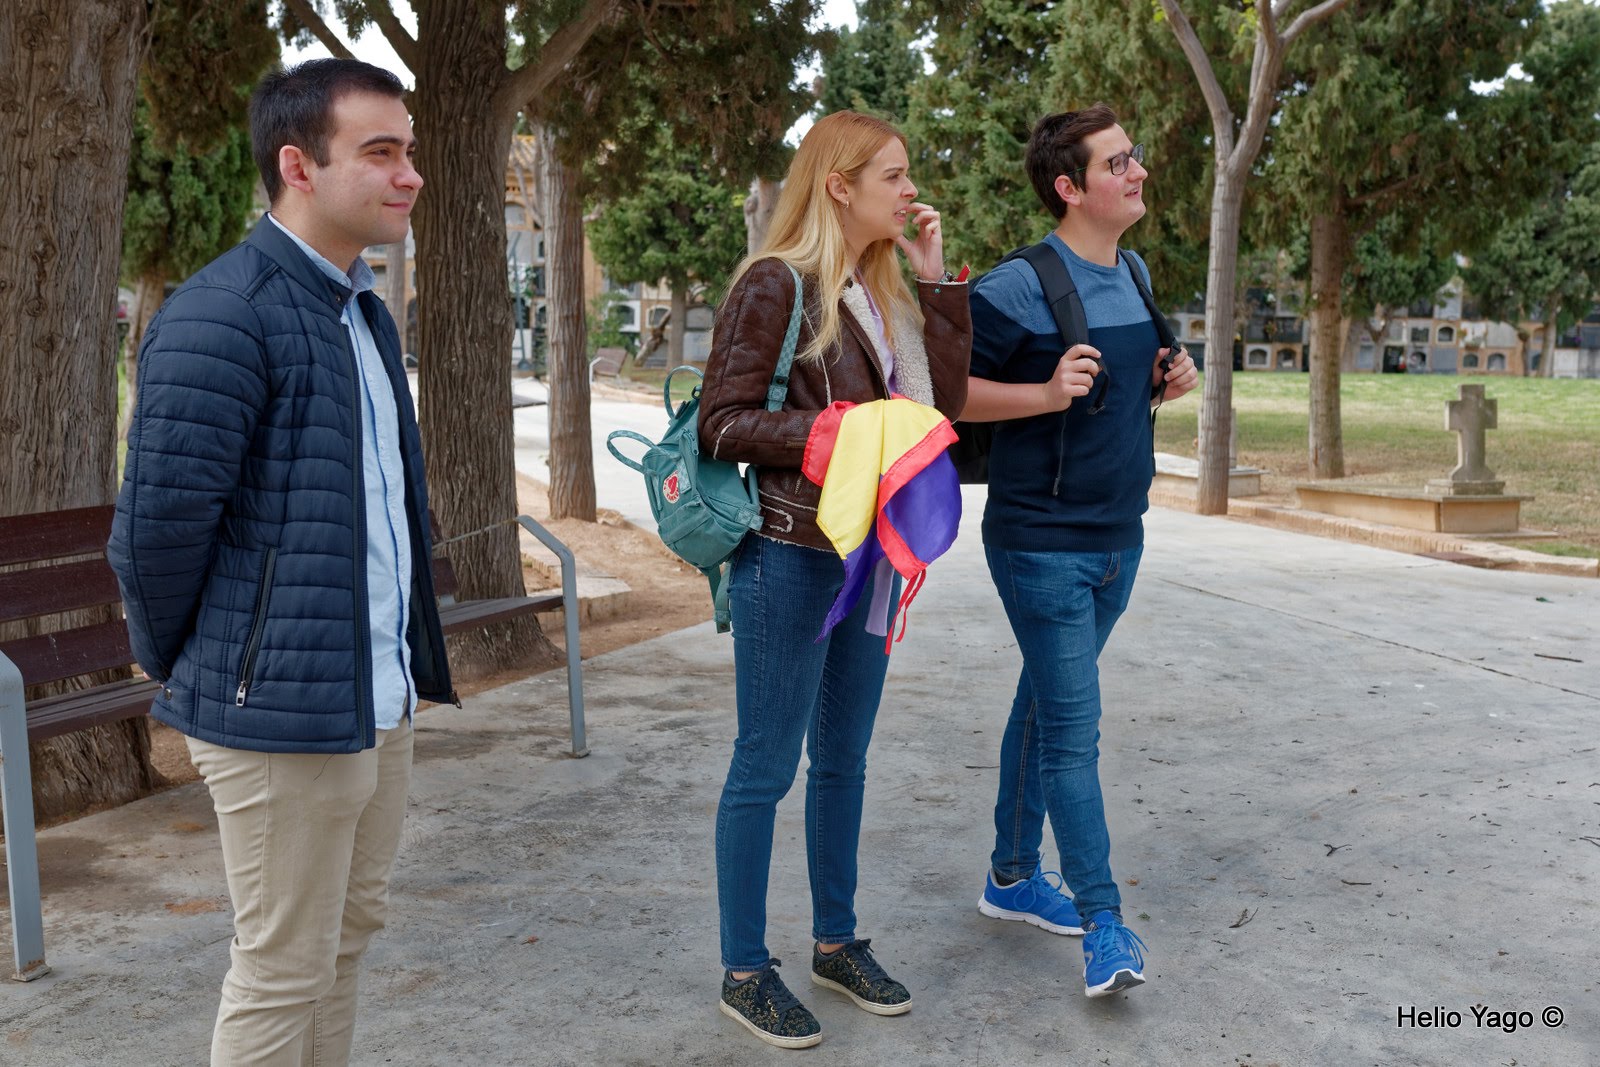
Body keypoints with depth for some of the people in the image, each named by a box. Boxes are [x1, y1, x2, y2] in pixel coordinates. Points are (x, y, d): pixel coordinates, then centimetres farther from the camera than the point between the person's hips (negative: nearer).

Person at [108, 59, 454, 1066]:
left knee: (350, 935, 19)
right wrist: (183, 669, -2)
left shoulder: (365, 311, 14)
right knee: (284, 972, 4)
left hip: (382, 701, 9)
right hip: (281, 712, -9)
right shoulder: (221, 316, -17)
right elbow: (159, 522, -16)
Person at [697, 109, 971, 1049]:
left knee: (844, 760, 17)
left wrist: (937, 278, 2)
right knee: (767, 767, 2)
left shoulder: (884, 291, 11)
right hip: (790, 556, -8)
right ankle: (745, 972, 16)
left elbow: (945, 399, 6)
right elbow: (723, 424, -14)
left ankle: (837, 942, 32)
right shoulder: (776, 285, -12)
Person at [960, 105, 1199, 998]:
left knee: (1045, 704, 17)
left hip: (1119, 535, 8)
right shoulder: (1019, 289, -15)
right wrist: (1046, 393, -25)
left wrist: (1168, 383, 2)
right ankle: (1104, 921, 4)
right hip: (1042, 542, -8)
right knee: (1074, 728, -5)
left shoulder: (1137, 275, 10)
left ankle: (1014, 875, 30)